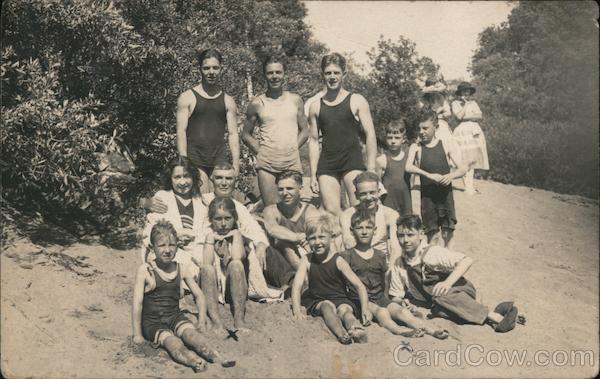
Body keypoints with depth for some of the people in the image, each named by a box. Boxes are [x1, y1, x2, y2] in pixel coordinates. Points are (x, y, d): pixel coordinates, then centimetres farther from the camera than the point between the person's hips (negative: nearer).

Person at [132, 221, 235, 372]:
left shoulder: (181, 270, 4)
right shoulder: (145, 270, -9)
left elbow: (199, 295, 12)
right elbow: (137, 303, -10)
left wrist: (201, 321, 6)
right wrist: (137, 334, -11)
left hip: (175, 316, 4)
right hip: (153, 322, -4)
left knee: (191, 333, -28)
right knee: (172, 341, -33)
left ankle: (215, 357, -53)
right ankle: (195, 361, -63)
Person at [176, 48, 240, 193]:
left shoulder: (228, 101, 13)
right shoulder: (187, 97, 4)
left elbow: (233, 134, 10)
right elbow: (181, 131, -1)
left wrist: (236, 163, 0)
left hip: (220, 160, 3)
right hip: (195, 160, -3)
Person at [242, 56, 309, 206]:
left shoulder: (295, 100, 10)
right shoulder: (257, 103, 5)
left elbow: (304, 131, 15)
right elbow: (245, 135, 12)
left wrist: (291, 148, 3)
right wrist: (260, 151, 1)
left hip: (292, 162, 2)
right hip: (266, 164, -1)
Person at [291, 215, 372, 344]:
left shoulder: (338, 261, -7)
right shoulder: (307, 261, 0)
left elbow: (359, 286, -8)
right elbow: (297, 286, -11)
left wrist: (365, 309, -22)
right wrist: (296, 310, -27)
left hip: (340, 300, -1)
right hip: (317, 302, 1)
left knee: (345, 310, -32)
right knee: (327, 306, -31)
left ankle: (357, 331, -61)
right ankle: (341, 334, -56)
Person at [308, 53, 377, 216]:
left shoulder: (357, 101, 6)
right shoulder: (316, 106, 13)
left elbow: (370, 134, 1)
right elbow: (313, 141, 14)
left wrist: (371, 169, -8)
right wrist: (313, 175, 8)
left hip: (353, 161, -2)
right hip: (326, 164, 3)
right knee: (331, 212, -5)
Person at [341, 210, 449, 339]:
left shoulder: (380, 256, 14)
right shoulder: (347, 256, 0)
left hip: (380, 298, 4)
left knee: (402, 311, -22)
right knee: (381, 312, -33)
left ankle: (432, 331, -37)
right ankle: (402, 332, -56)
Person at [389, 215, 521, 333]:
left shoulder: (432, 253, -11)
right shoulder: (398, 265, 4)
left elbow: (466, 261, -22)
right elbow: (395, 295, 12)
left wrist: (448, 283, -35)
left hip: (458, 291, -3)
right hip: (437, 303, 3)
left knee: (441, 297, -37)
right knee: (437, 310, -34)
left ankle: (494, 316, -38)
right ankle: (495, 318, -38)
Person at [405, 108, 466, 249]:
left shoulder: (446, 146, 4)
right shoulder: (416, 147, 2)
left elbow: (462, 169, 0)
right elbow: (408, 167, -15)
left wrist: (451, 176, -21)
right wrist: (429, 175, -27)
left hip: (446, 195, 1)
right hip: (427, 196, 0)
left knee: (447, 234, 2)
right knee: (432, 234, 2)